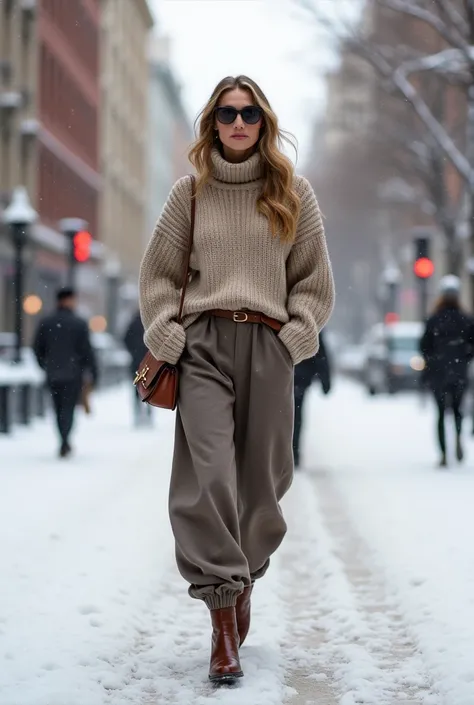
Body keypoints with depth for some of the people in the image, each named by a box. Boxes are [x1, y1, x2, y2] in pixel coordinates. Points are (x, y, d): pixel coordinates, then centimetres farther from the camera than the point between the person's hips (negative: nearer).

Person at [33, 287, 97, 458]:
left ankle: (65, 443, 18)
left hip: (53, 374, 3)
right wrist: (93, 372, 0)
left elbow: (37, 348, 5)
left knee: (59, 409, 13)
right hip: (73, 373, -3)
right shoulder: (79, 324, -8)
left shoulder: (45, 323, 2)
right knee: (68, 408, -2)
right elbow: (87, 350, -8)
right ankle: (64, 441, -20)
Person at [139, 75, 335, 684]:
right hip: (203, 343, -1)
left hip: (269, 347, 1)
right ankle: (223, 615, -13)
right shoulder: (190, 192, 9)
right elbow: (158, 272, 13)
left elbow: (315, 280, 12)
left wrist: (293, 337, -1)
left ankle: (243, 581, 26)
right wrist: (169, 339, 1)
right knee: (208, 474, -14)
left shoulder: (292, 192, 9)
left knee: (260, 476, 3)